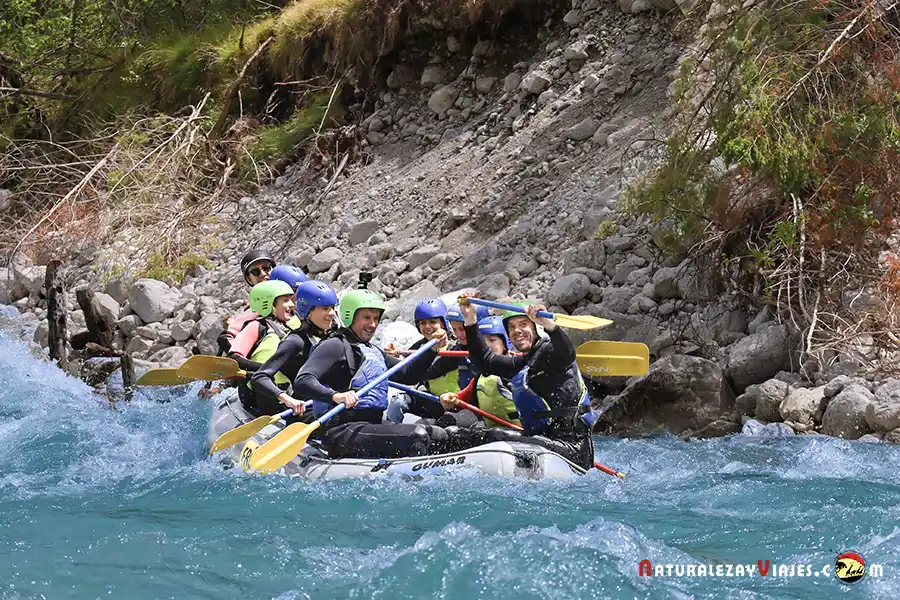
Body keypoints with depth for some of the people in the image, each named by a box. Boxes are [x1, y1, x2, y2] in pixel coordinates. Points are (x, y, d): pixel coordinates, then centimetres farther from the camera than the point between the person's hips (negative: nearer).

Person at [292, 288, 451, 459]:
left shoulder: (373, 351, 24)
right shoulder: (336, 346, -5)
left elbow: (407, 374, 29)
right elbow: (302, 382, -19)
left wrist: (433, 349, 14)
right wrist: (335, 396, -37)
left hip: (372, 425, 9)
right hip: (341, 432, -9)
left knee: (438, 436, 1)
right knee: (417, 436, -24)